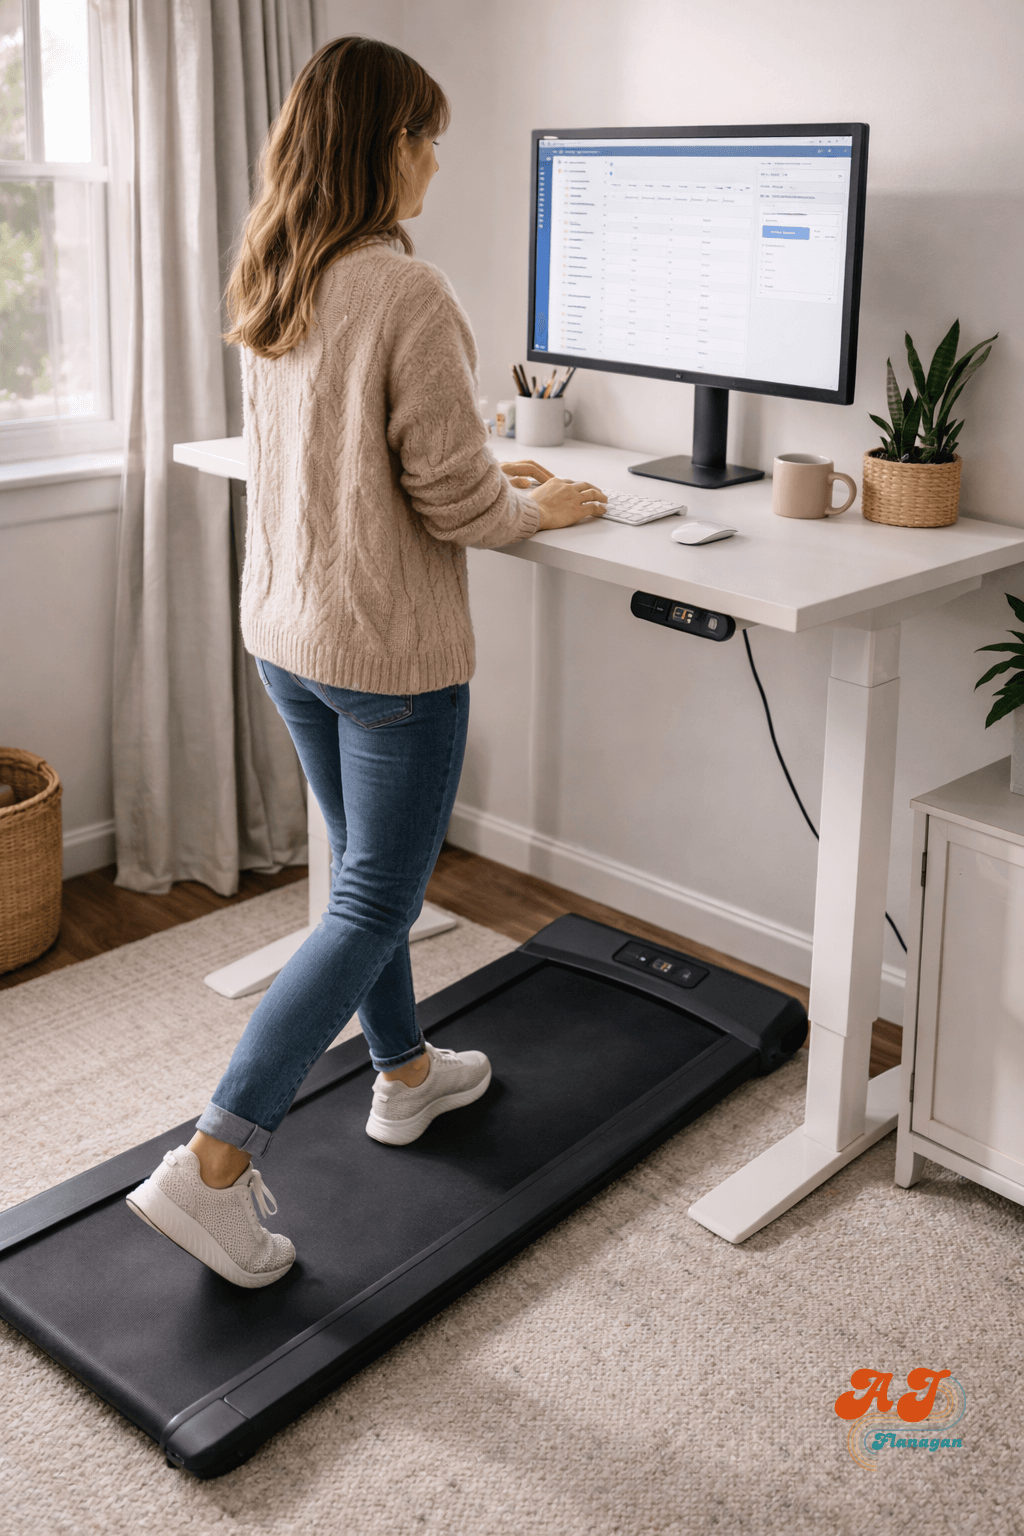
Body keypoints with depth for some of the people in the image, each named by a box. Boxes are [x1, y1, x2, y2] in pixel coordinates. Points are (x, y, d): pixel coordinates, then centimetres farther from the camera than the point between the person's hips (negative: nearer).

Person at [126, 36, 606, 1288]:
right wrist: (535, 508, 3)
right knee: (373, 905, 2)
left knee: (363, 870, 22)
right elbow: (452, 499, -18)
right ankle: (214, 1163, 1)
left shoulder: (268, 291, 6)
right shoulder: (408, 295, -20)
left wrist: (489, 476, 19)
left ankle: (404, 1074, 40)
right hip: (388, 647, -8)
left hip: (283, 630, 8)